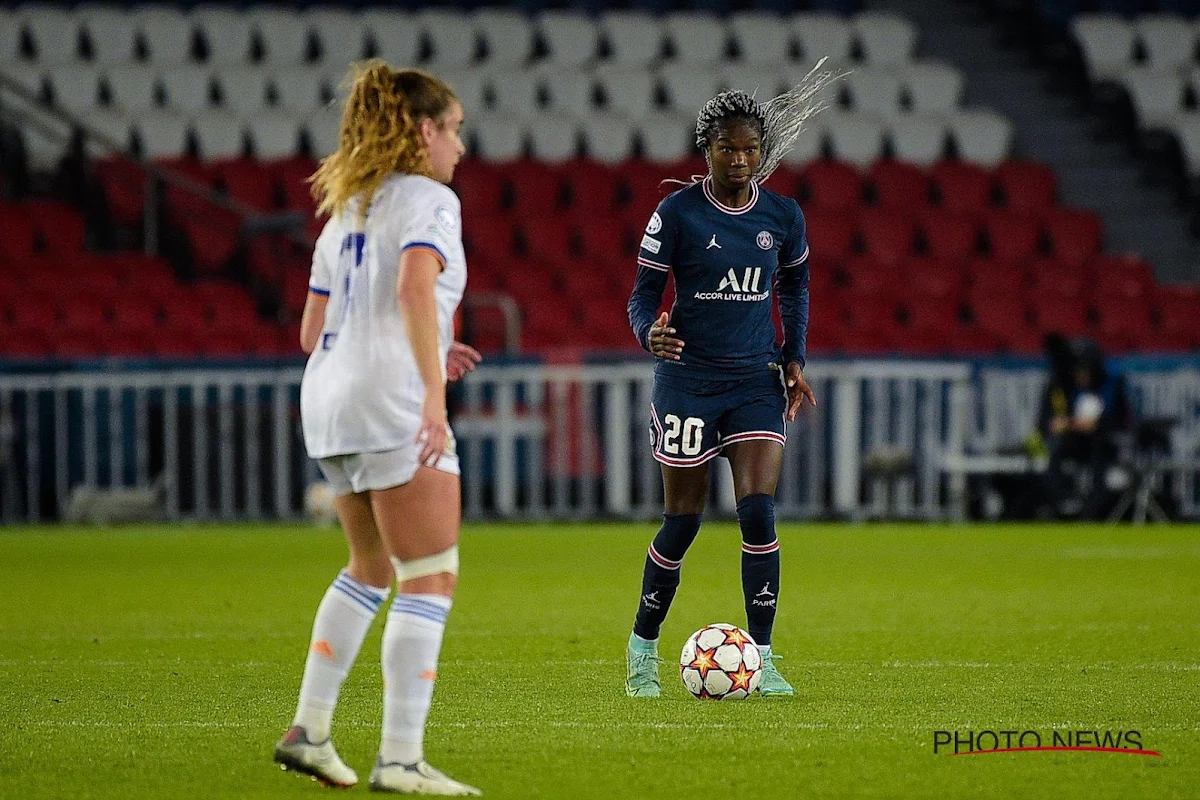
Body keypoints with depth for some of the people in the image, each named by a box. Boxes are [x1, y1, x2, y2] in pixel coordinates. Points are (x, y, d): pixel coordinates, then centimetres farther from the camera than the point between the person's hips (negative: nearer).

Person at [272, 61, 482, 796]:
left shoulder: (345, 212, 20)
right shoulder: (428, 199, -4)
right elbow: (416, 289, -24)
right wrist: (433, 391, -30)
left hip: (331, 401, 9)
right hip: (391, 400, -9)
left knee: (372, 568, 23)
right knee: (431, 577, -6)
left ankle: (310, 730, 20)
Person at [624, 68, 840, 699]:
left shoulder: (783, 216, 3)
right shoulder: (677, 213, -7)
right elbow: (644, 293, -4)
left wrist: (794, 358, 11)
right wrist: (650, 333, -26)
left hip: (757, 381, 2)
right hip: (688, 378, -2)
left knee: (758, 512, -12)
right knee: (682, 522, 2)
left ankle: (760, 660, -6)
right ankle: (643, 648, 23)